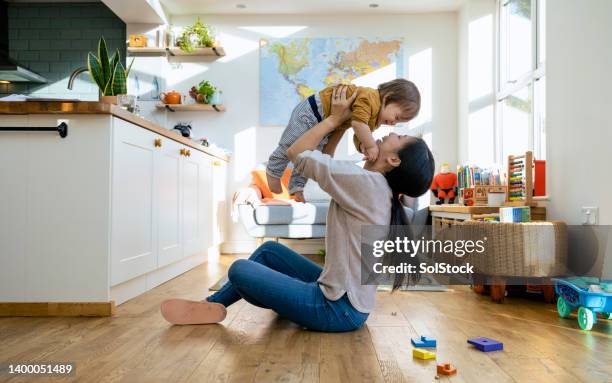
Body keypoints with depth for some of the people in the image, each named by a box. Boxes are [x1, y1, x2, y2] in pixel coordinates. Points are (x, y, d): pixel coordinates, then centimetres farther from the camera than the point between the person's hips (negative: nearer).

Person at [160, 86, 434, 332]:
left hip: (339, 308, -9)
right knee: (269, 249, 18)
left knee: (239, 270, -2)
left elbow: (296, 153, -15)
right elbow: (327, 165, 15)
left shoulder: (366, 182, -23)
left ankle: (216, 307, 28)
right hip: (343, 292, 9)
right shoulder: (378, 188, 4)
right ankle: (214, 303, 27)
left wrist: (334, 118, -4)